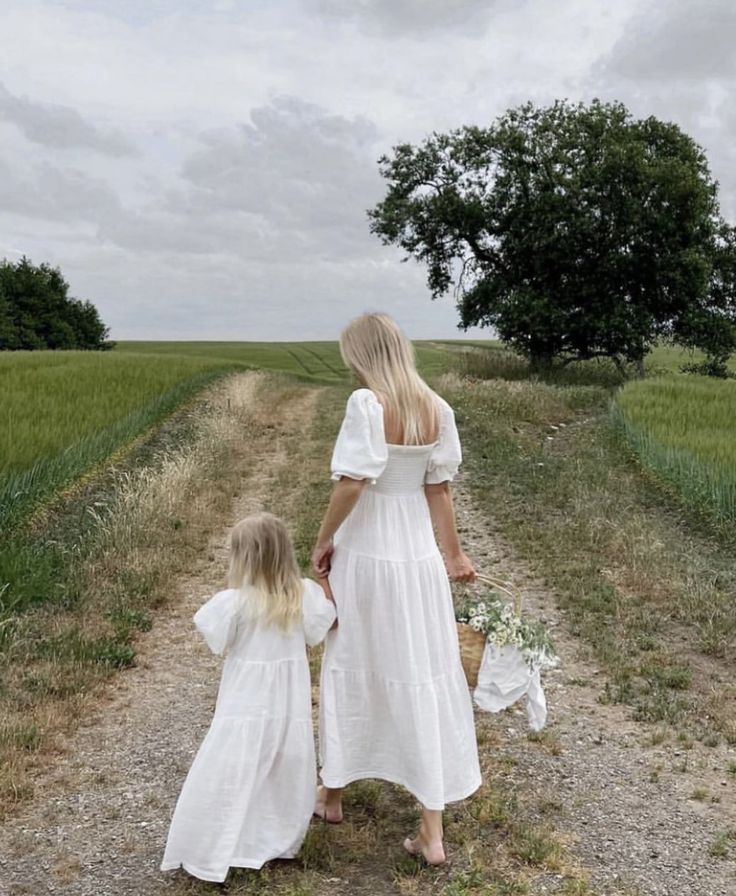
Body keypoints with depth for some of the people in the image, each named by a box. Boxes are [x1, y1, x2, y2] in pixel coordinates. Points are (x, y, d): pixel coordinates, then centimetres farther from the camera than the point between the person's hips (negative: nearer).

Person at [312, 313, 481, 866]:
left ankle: (333, 795, 35)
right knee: (425, 679, 8)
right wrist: (454, 553, 12)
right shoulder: (438, 409, 0)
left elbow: (351, 483, -20)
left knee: (351, 670, 15)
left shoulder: (367, 403, -16)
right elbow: (439, 488, 3)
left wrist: (324, 540, -7)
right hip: (418, 555, 4)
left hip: (365, 553, -4)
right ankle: (433, 831, 15)